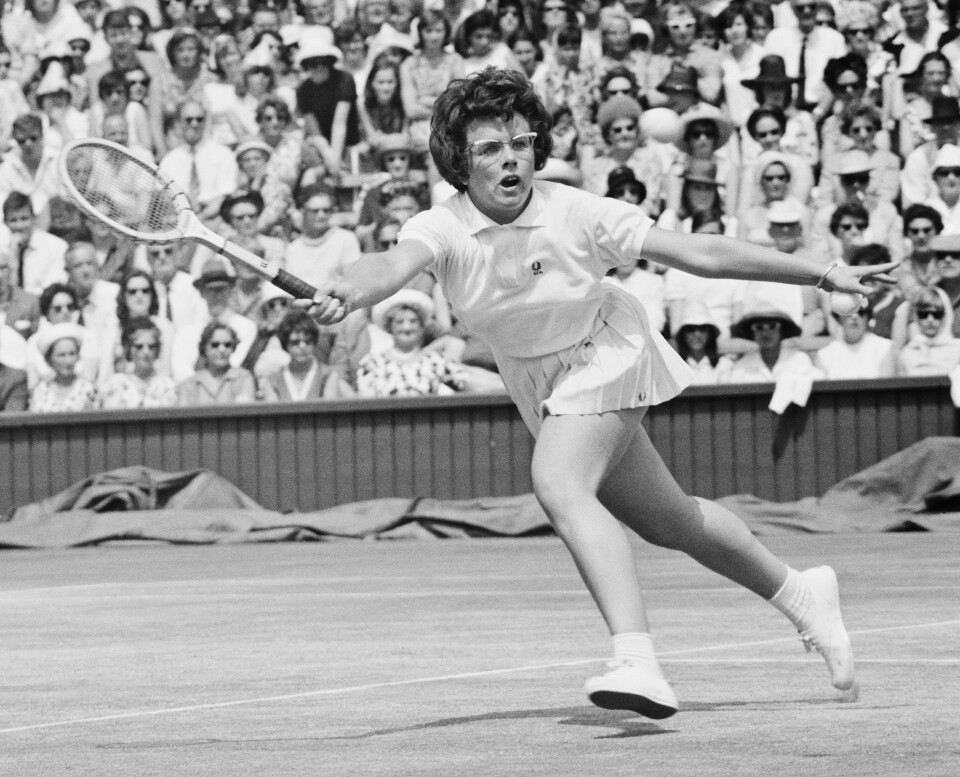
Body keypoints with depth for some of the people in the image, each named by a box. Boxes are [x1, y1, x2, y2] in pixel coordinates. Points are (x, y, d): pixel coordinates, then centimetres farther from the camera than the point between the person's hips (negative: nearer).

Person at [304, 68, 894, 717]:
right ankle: (801, 594, 40)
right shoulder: (443, 230, -21)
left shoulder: (575, 214, -25)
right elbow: (396, 264, -43)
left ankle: (638, 663, -38)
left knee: (560, 486, -31)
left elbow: (700, 254, -20)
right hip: (537, 384, 5)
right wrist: (349, 292, -68)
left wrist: (823, 276, -18)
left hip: (606, 354, -5)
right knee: (670, 524, 17)